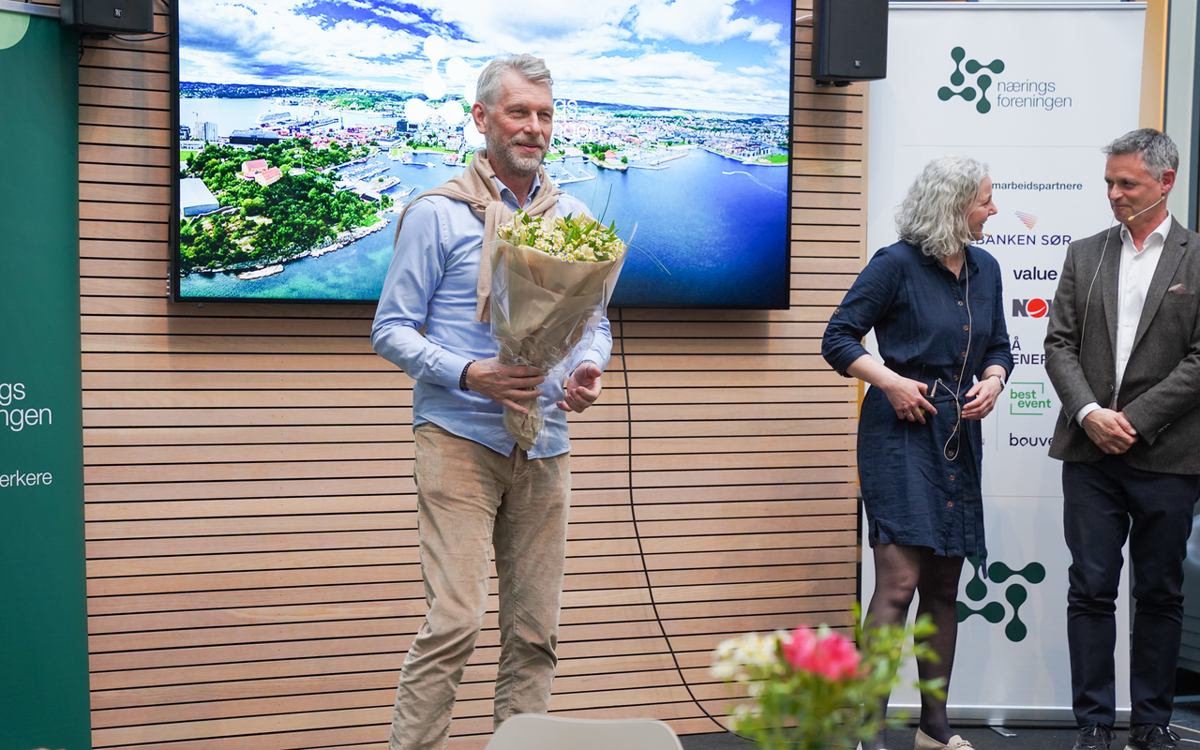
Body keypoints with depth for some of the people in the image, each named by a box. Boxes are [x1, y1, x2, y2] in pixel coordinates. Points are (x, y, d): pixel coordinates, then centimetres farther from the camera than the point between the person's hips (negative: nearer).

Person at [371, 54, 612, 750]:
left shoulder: (572, 217, 14)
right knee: (456, 621, -13)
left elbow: (595, 322, 19)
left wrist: (591, 369, -5)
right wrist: (471, 375, -18)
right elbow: (392, 329, -3)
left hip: (545, 448, 5)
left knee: (535, 631, 6)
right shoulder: (438, 213, -1)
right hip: (460, 440, -5)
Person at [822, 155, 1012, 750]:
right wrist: (891, 380, -16)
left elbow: (998, 346, 20)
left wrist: (994, 380, 0)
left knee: (945, 587, 10)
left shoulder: (985, 269, 12)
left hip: (960, 436, 7)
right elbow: (837, 339, -6)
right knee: (899, 581, -14)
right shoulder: (896, 265, -8)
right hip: (902, 433, -7)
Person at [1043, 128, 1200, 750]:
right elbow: (1060, 344, 6)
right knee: (1090, 590, 3)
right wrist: (1090, 413, -10)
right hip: (1091, 452, 2)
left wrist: (1132, 420, -12)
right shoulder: (1084, 255, 10)